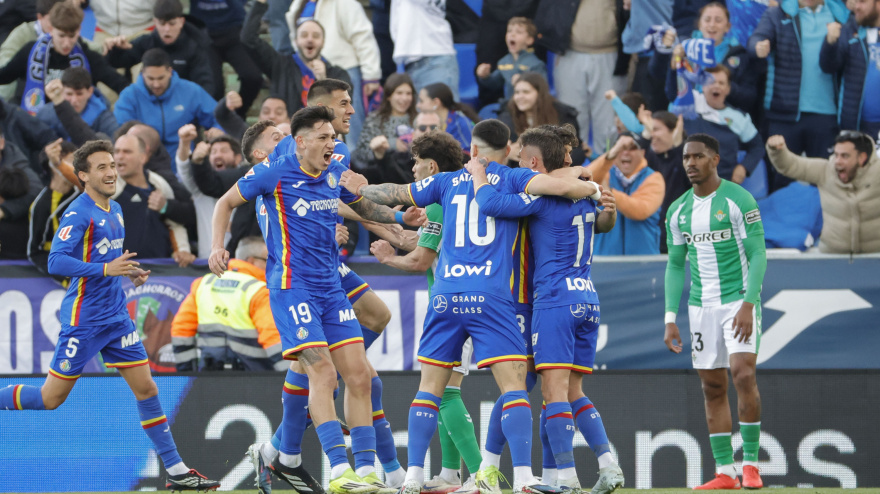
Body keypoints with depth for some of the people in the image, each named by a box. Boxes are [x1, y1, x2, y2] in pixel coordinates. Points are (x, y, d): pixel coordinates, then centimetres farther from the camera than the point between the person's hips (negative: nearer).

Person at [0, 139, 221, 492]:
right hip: (83, 320, -7)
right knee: (50, 398, -2)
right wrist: (106, 269, -29)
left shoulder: (114, 211, 12)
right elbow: (56, 262, -24)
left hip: (116, 317, 7)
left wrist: (130, 271, 8)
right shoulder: (79, 214, -14)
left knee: (146, 389, 2)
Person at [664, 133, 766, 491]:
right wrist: (670, 320, 6)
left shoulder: (739, 200, -9)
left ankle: (750, 464, -10)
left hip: (739, 300, -5)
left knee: (743, 374, -19)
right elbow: (675, 266, 13)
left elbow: (758, 255, -11)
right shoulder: (678, 210, 8)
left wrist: (748, 306, -20)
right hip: (702, 306, 5)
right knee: (713, 388, 3)